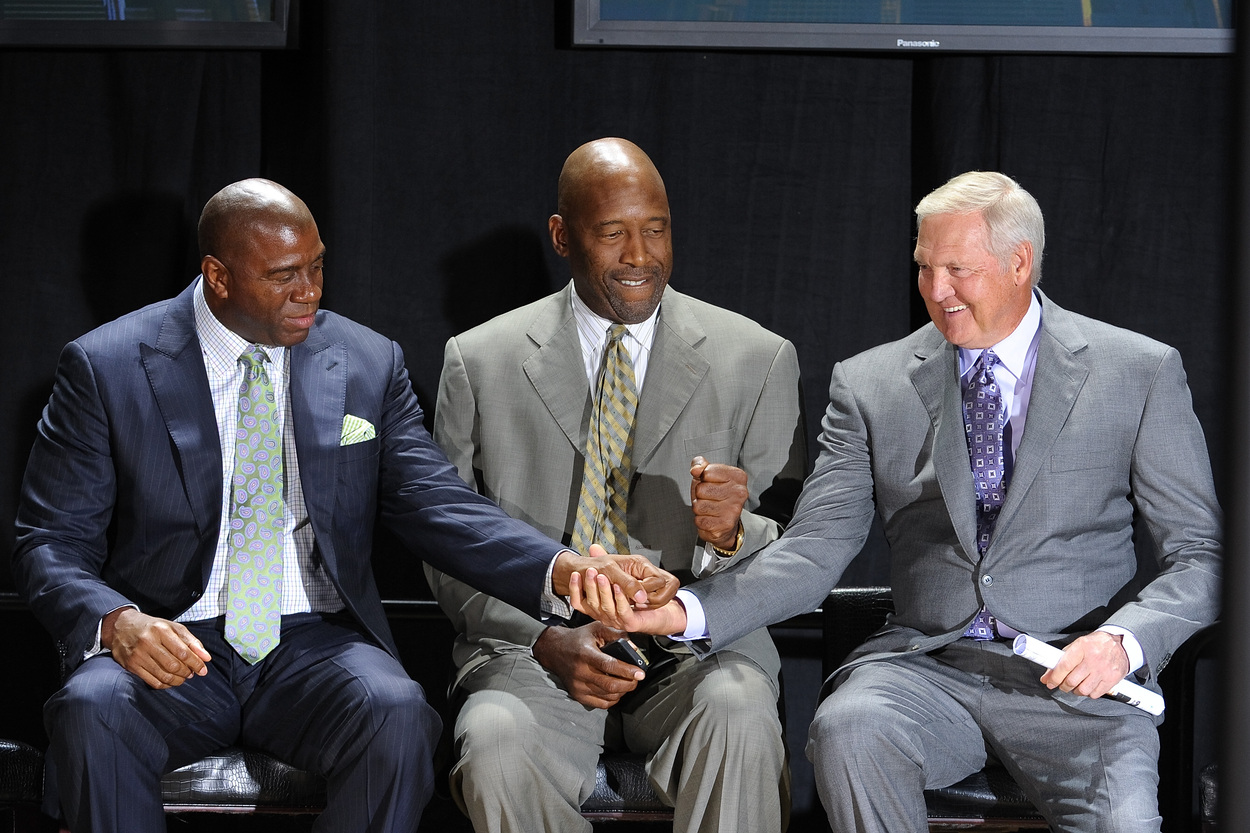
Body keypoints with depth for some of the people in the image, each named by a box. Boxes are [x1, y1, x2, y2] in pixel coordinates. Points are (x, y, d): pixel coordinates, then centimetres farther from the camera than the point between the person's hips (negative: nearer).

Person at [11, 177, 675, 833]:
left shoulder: (369, 365, 8)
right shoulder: (104, 370, 0)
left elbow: (435, 507, 1)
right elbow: (51, 545, -1)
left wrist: (565, 570, -18)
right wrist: (118, 623, -25)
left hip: (316, 648, 2)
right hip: (169, 649, -2)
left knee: (397, 716, -31)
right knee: (91, 714, -35)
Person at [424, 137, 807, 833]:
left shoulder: (759, 361, 7)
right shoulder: (481, 362, 8)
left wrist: (730, 535, -16)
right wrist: (546, 641, -11)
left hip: (698, 649, 0)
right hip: (534, 651, 1)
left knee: (738, 716, -35)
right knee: (498, 744, -33)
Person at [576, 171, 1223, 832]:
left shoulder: (1139, 373, 4)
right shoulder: (871, 385, 9)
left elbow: (1198, 551, 5)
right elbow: (815, 548, 3)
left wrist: (1121, 642, -16)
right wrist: (683, 612, -15)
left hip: (1074, 678, -2)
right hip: (926, 669, 2)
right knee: (847, 728, -32)